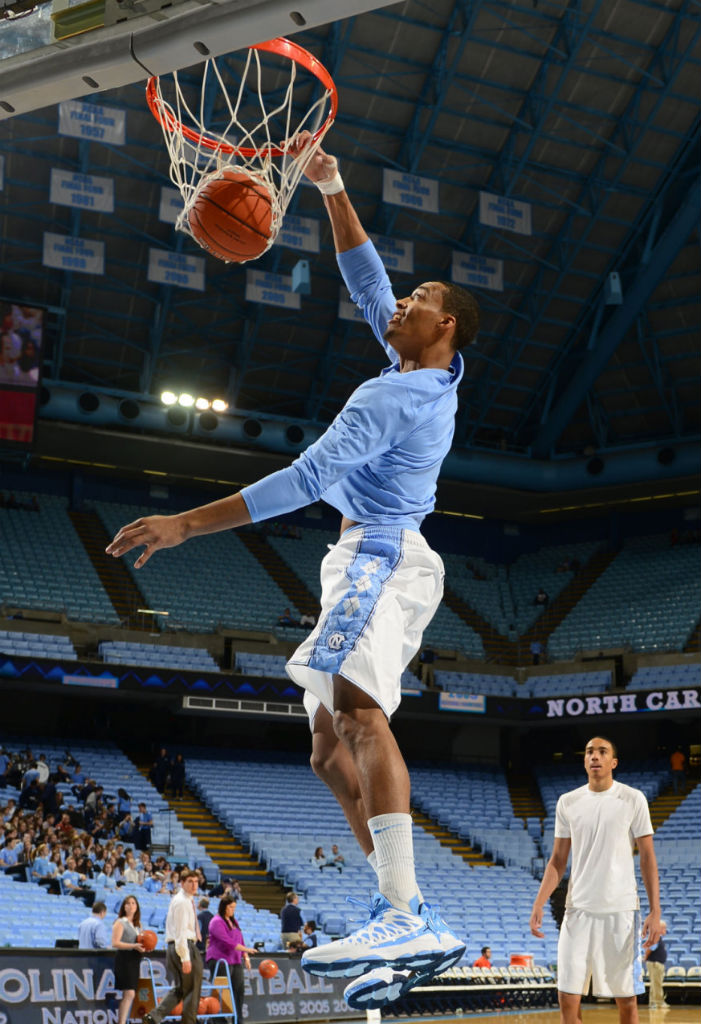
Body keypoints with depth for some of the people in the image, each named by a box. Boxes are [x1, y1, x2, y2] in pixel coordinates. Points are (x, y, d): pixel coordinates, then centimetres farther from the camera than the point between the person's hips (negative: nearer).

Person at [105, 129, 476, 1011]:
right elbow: (365, 279, 25)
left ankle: (410, 917, -45)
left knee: (355, 705, -33)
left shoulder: (394, 395, -13)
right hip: (378, 559, 11)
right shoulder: (437, 376, 15)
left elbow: (307, 477, -21)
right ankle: (405, 922, 4)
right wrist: (331, 190, 21)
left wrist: (188, 523, -20)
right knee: (330, 748, 7)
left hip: (381, 554, -11)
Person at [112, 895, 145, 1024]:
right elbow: (115, 943, -13)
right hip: (124, 958, -7)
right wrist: (134, 946, -21)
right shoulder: (120, 923, -4)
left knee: (128, 994, 7)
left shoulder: (138, 924, 18)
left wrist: (145, 947, 4)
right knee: (129, 994, -16)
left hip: (135, 959, 7)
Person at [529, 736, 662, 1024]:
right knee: (567, 999, -1)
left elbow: (647, 858, 0)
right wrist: (539, 904, -3)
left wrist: (655, 912, -7)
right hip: (578, 910, 2)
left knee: (627, 999, 4)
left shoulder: (633, 799, 0)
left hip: (621, 910, -2)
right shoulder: (567, 802, 7)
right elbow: (557, 861, 10)